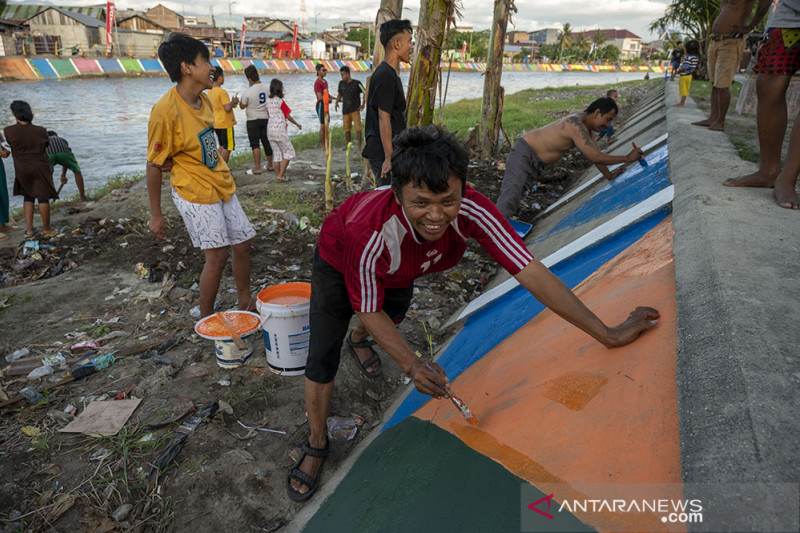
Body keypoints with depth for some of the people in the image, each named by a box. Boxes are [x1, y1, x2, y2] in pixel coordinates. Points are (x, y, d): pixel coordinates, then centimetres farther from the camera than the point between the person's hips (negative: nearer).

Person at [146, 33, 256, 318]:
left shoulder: (203, 99, 3)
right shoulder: (165, 110, -20)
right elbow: (154, 165, -15)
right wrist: (156, 215, -12)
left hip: (221, 185, 8)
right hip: (194, 192, -8)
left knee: (242, 243, 11)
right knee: (217, 256, -6)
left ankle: (245, 303, 29)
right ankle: (206, 320, 13)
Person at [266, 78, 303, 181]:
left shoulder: (268, 101, 5)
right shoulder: (280, 101, -13)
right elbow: (288, 116, -6)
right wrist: (297, 124, 9)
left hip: (270, 129, 7)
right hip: (280, 130, -7)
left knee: (277, 153, 15)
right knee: (289, 152, 5)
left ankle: (279, 173, 19)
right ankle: (281, 175, -2)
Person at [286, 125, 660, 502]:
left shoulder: (471, 211, -40)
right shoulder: (369, 232, -47)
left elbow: (531, 273, -39)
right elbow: (369, 311, -30)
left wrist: (609, 335, -39)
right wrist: (411, 365, -44)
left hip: (397, 268, 4)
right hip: (339, 259, -3)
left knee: (394, 318, 30)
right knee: (322, 359, -7)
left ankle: (358, 340, 70)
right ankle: (316, 446, 20)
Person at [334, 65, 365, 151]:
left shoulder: (357, 83, -6)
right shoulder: (341, 83, 6)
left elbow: (365, 93, -1)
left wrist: (363, 104, -12)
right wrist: (337, 102, 4)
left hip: (355, 109, -4)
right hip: (345, 110, 4)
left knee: (358, 128, -9)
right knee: (347, 129, 7)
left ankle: (359, 145, 0)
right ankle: (347, 145, 20)